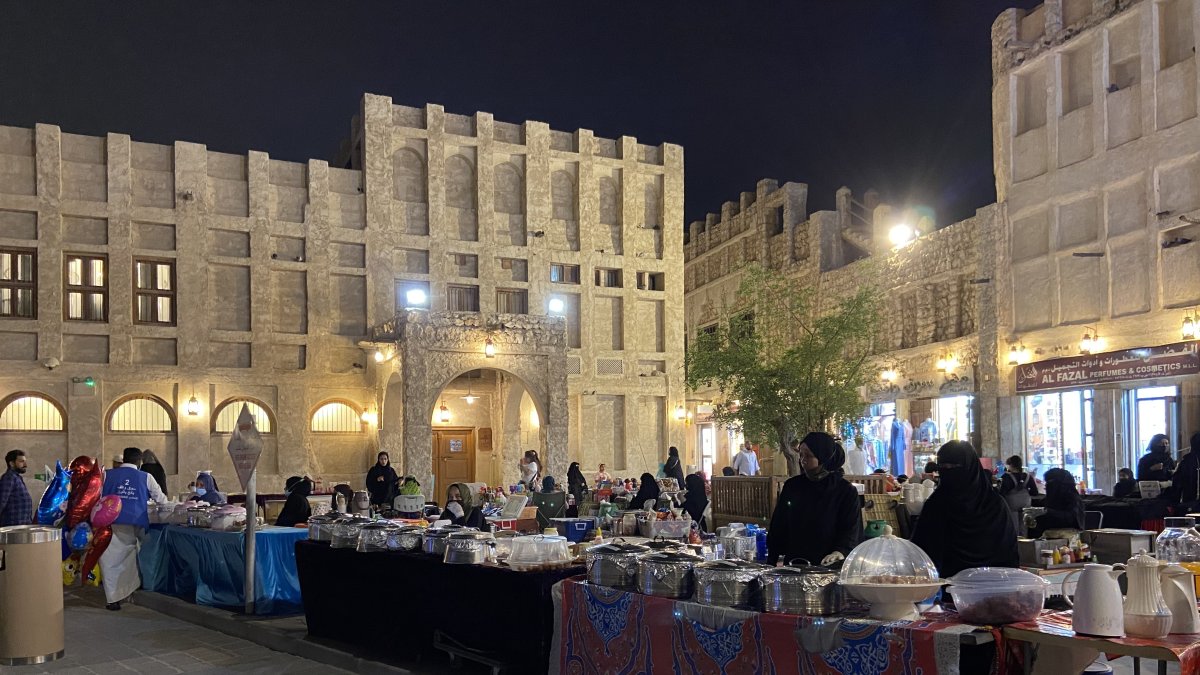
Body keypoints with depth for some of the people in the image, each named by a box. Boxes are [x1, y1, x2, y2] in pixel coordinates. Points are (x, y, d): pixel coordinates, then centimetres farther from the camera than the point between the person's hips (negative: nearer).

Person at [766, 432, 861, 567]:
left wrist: (840, 551, -31)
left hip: (828, 566, -3)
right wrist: (770, 563, 7)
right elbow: (777, 528, 11)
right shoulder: (792, 486, 7)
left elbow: (852, 530, -11)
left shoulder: (846, 492, -3)